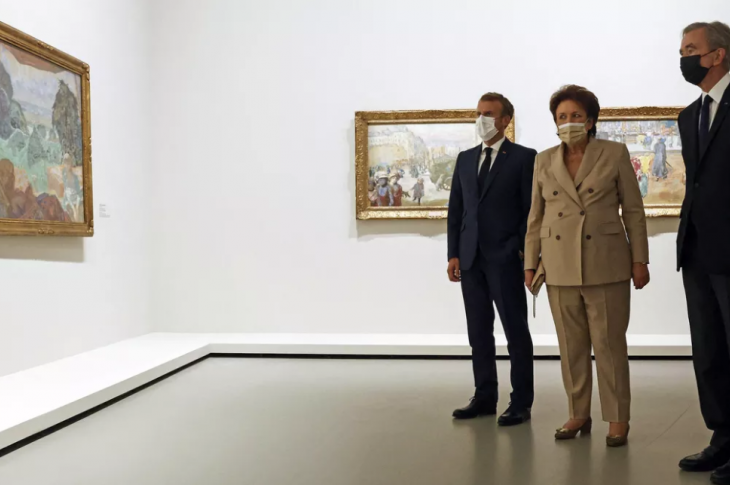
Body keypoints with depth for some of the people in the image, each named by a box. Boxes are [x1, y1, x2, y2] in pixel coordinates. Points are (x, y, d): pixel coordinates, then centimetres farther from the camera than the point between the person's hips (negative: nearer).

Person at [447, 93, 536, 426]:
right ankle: (484, 397, 20)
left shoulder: (524, 158, -1)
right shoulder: (465, 159, 14)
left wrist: (526, 253, -10)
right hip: (471, 259, 5)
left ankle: (521, 403, 10)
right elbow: (456, 210, 12)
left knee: (516, 331, 2)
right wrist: (454, 254, 6)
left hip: (505, 258, -5)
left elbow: (532, 209, -4)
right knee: (479, 331, 10)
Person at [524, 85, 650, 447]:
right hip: (561, 268, 3)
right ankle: (578, 414, 23)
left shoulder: (615, 154, 0)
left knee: (609, 344, 2)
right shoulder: (544, 161, 8)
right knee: (571, 346, 10)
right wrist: (530, 263, 8)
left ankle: (617, 418, 15)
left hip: (605, 265, -3)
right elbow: (536, 217, 11)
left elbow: (633, 210, 1)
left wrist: (639, 259, -2)